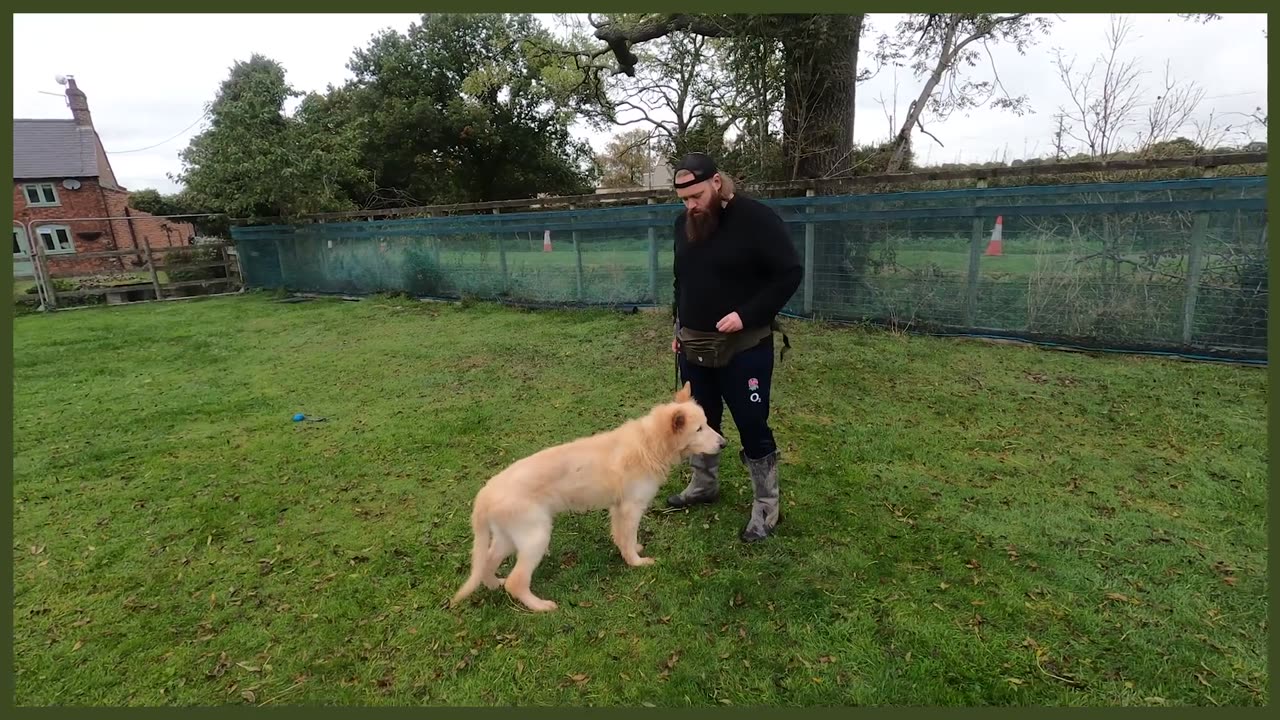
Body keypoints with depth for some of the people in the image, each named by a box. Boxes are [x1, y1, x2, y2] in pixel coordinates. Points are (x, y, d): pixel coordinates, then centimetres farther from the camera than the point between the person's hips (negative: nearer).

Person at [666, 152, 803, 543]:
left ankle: (766, 508, 17)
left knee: (752, 427, 1)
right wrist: (679, 327, 15)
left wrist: (747, 315, -22)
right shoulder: (684, 222, 6)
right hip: (693, 345, 7)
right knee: (700, 420, 18)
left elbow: (790, 272, -14)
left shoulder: (756, 218, -15)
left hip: (744, 347, -6)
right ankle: (703, 485, 38)